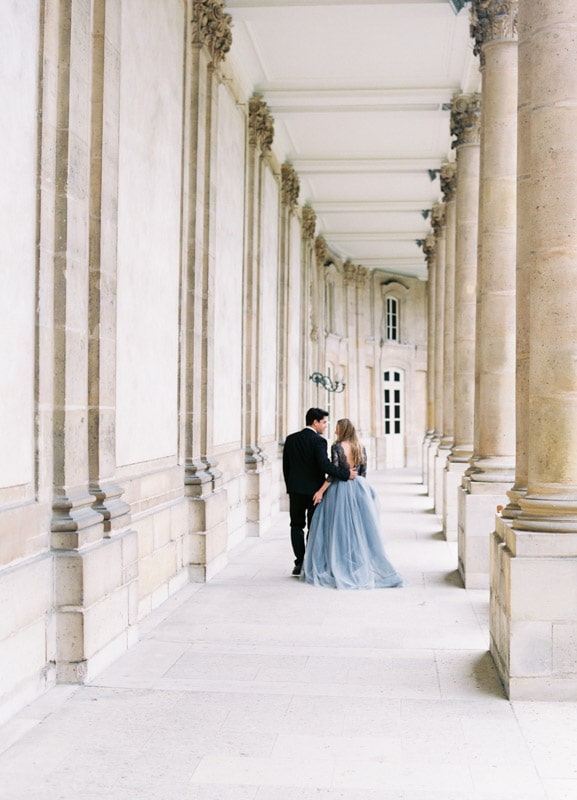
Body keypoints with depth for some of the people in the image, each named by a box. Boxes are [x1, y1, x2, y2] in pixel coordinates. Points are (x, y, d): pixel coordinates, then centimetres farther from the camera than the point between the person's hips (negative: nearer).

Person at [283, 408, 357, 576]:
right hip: (314, 490, -4)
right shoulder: (319, 441, -13)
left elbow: (286, 466, 9)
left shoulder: (291, 439, 5)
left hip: (296, 489, 4)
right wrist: (346, 473, -18)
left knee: (297, 526, 10)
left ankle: (299, 563, 6)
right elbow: (325, 465, -24)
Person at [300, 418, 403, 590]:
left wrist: (321, 491, -9)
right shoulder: (360, 447, 6)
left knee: (339, 529, 2)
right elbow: (363, 472, 10)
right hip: (359, 490, 5)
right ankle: (364, 566, 11)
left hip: (339, 490, -5)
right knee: (359, 529, 10)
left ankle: (340, 569, 4)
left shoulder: (337, 447, -10)